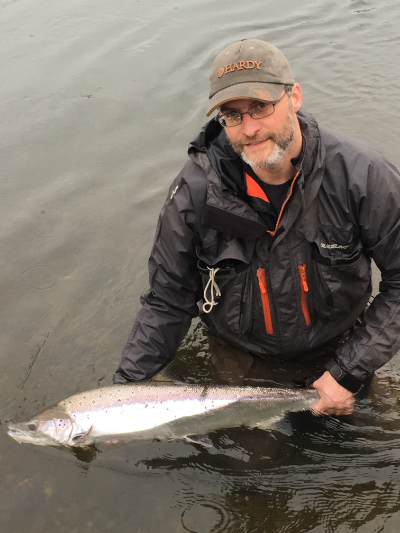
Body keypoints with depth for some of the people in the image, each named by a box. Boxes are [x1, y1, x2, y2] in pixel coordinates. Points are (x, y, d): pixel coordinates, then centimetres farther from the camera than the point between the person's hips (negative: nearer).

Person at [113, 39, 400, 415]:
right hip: (235, 362, 1)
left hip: (335, 352, 0)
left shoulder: (363, 176, -23)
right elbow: (166, 302, -10)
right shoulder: (195, 190, -20)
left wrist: (350, 372, -19)